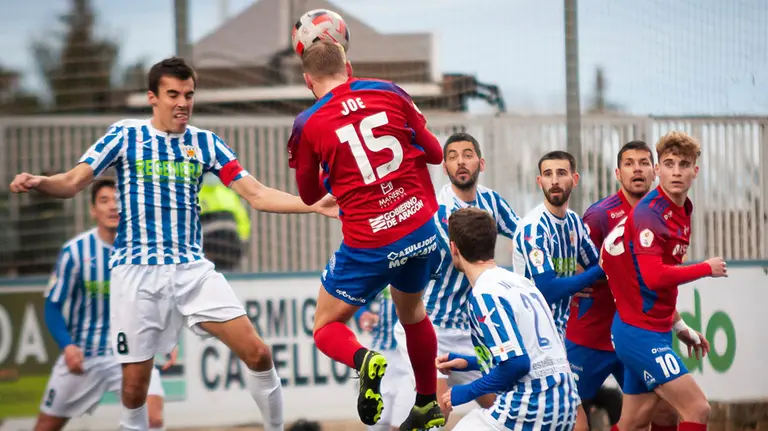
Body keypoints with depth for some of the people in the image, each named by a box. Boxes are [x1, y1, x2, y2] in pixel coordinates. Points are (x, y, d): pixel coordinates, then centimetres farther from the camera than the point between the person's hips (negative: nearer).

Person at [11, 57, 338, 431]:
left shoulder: (205, 142, 7)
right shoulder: (125, 134, 1)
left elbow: (258, 195, 3)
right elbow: (71, 183, -2)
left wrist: (316, 205, -10)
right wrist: (38, 182, -24)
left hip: (193, 269, 2)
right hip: (137, 272, -2)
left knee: (257, 354, -9)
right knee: (134, 385, -3)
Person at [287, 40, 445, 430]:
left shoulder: (308, 125, -5)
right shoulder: (389, 92, 1)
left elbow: (309, 195, 10)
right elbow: (434, 153, 11)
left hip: (368, 245, -4)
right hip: (421, 230, 4)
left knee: (327, 327, 13)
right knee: (412, 311, 31)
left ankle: (364, 360, -19)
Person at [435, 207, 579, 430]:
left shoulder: (485, 294, -12)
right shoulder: (518, 280, 14)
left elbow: (516, 363, -19)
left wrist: (469, 391, -7)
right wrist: (469, 363, 24)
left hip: (529, 410, -9)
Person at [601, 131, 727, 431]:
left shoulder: (682, 212, 10)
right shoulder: (649, 213, -18)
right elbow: (654, 276, -27)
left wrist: (678, 327, 21)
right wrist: (706, 269, -15)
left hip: (656, 331, 9)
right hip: (641, 332, -9)